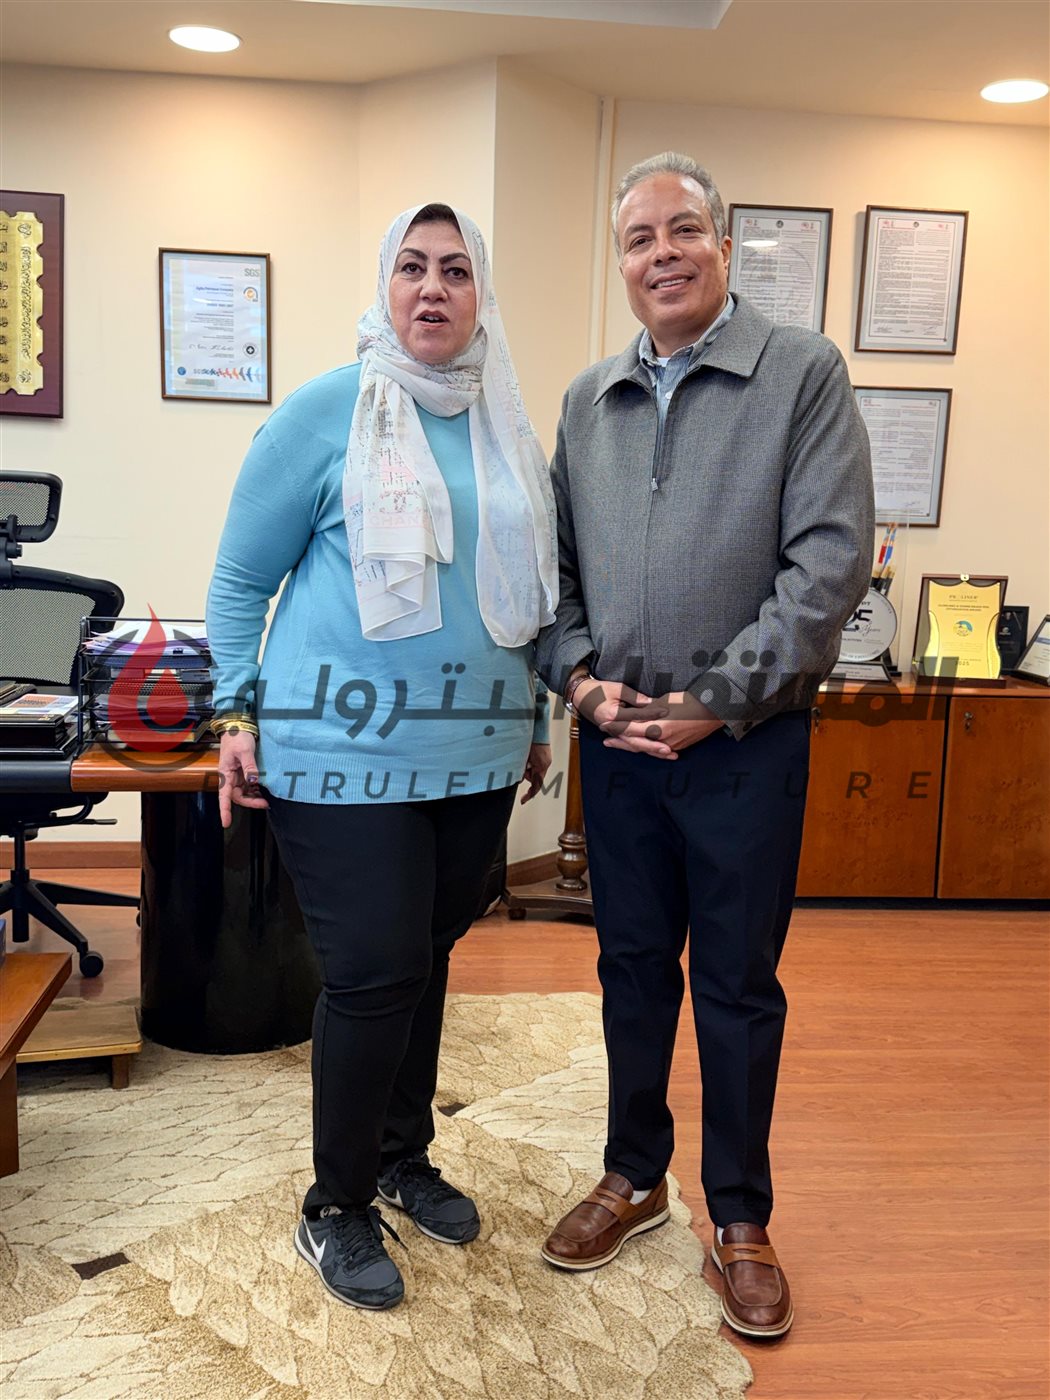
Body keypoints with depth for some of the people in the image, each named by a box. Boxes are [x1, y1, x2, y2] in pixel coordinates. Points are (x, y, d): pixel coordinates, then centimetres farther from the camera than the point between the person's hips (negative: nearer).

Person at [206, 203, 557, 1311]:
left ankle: (404, 1157, 36)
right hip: (346, 750, -5)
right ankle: (336, 1207, 19)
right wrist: (239, 712, -6)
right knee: (373, 973, -3)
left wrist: (536, 716, 19)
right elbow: (241, 577, 1)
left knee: (427, 959, 15)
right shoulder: (326, 412, -4)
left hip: (476, 751, 5)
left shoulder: (507, 426, 11)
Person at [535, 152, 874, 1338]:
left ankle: (740, 1218, 27)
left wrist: (716, 701, -15)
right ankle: (634, 1176, 35)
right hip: (616, 736, 4)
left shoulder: (802, 373, -5)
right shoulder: (589, 399, 10)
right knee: (632, 963, 15)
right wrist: (580, 676, -6)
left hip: (745, 740, -4)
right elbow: (552, 560, 11)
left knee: (737, 982, 8)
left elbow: (831, 559, -12)